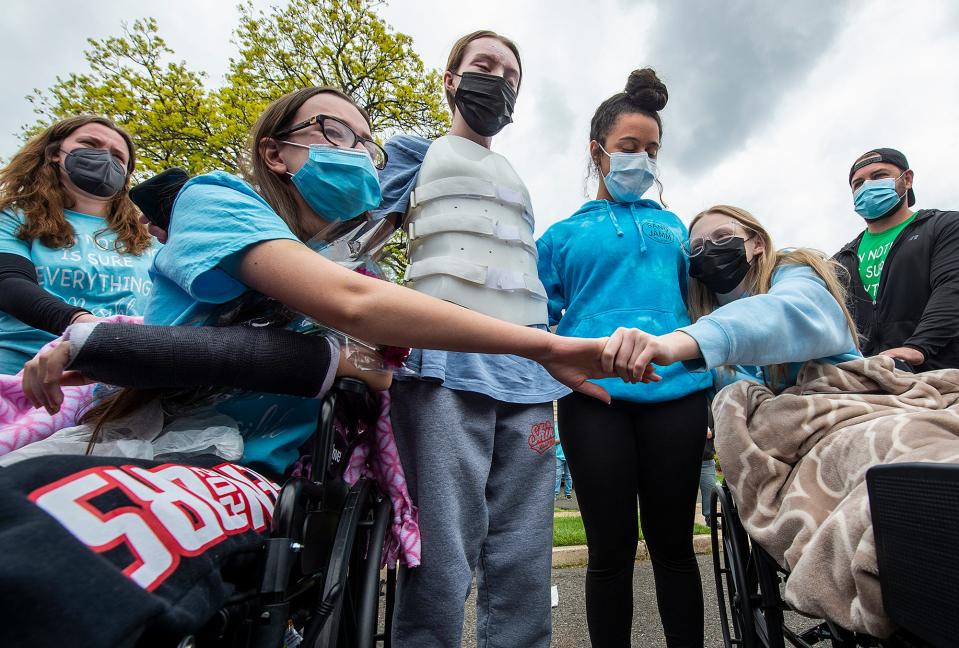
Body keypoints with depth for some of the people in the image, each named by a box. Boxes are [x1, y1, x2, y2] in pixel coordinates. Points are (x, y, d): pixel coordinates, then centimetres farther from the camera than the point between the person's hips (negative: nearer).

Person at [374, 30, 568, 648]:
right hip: (446, 359, -4)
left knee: (525, 560, 1)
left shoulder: (518, 181, 33)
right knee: (443, 555, -11)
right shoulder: (418, 150, 21)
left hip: (528, 367, 5)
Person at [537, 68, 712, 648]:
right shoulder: (562, 236, 14)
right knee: (612, 549, 5)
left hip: (674, 388, 2)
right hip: (594, 394, -2)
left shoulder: (672, 226, 21)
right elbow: (537, 321, 9)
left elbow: (694, 303, 24)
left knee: (673, 543, 10)